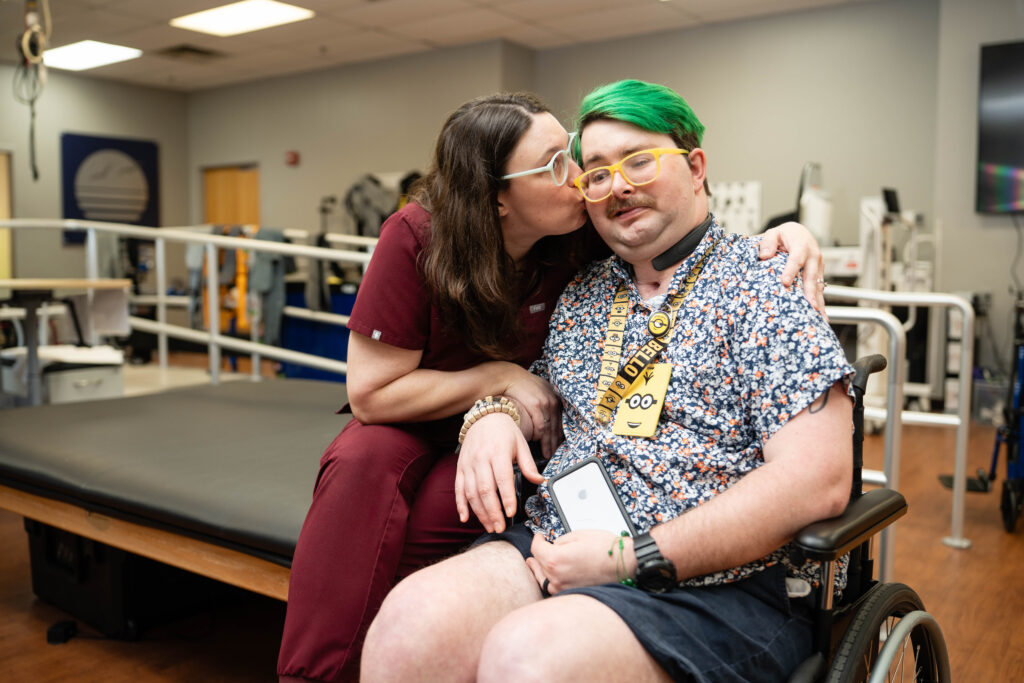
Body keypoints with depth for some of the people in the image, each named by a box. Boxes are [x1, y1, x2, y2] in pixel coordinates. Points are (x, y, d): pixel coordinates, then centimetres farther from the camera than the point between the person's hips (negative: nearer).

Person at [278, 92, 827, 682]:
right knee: (362, 462, -33)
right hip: (414, 423, 0)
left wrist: (782, 234, -23)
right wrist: (502, 377, -20)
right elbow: (372, 391, -18)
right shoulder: (416, 238, -21)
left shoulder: (582, 238, -15)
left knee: (427, 519, -31)